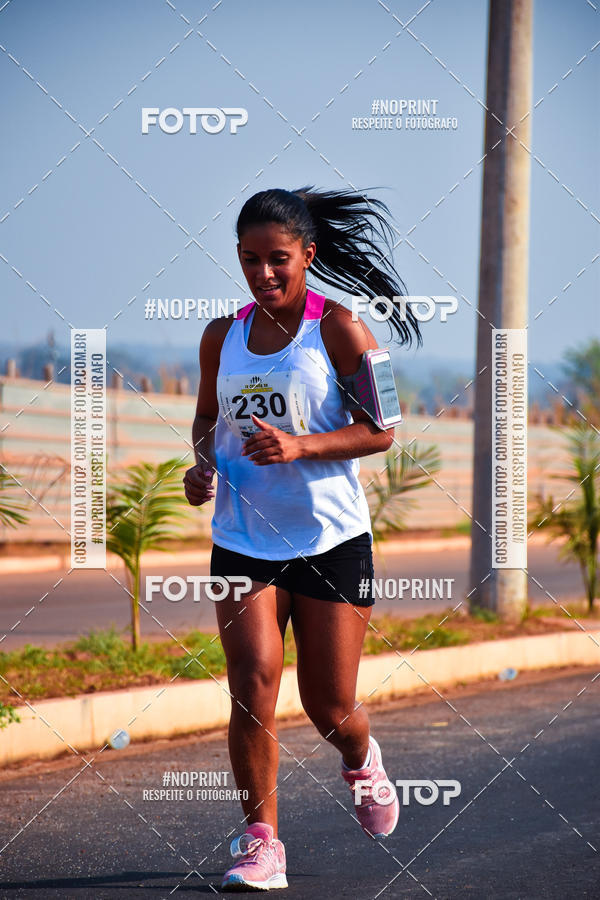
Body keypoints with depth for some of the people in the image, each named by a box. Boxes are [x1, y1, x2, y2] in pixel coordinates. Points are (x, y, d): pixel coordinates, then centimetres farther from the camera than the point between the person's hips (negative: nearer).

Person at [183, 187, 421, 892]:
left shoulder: (336, 327, -5)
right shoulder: (222, 336, 7)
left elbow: (380, 430, -8)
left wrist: (299, 447, -22)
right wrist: (203, 463, 1)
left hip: (332, 538, -3)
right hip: (244, 538, 3)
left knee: (329, 705, 2)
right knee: (252, 687, -12)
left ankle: (361, 761, 39)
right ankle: (259, 842, -2)